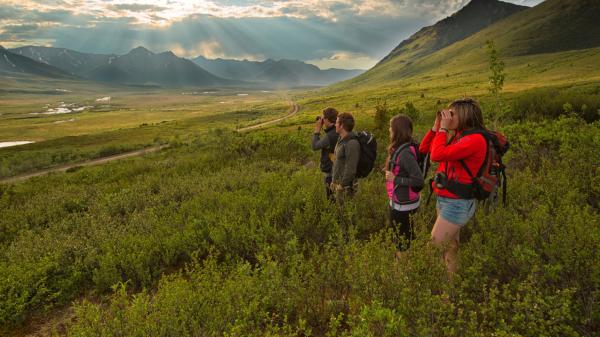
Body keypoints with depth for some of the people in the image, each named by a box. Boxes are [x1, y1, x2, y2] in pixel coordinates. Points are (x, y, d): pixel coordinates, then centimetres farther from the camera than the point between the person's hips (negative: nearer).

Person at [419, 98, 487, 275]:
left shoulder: (475, 139, -18)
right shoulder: (457, 137, 9)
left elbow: (437, 155, -28)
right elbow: (424, 149, 13)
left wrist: (443, 129, -16)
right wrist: (436, 126, 4)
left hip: (457, 203, -9)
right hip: (445, 200, 9)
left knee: (436, 245, -6)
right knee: (449, 246, 17)